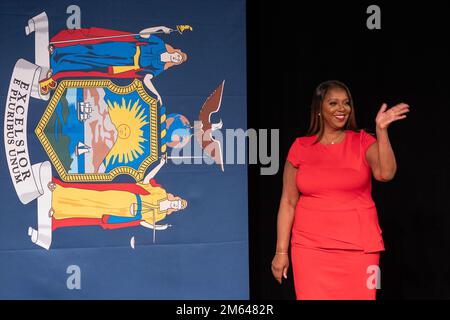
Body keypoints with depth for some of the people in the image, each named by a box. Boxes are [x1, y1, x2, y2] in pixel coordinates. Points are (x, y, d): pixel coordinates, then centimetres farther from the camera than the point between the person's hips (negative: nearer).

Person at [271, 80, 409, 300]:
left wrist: (381, 130, -21)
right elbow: (288, 202, 5)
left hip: (358, 247, 0)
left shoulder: (363, 142, 3)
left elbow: (385, 173, -16)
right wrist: (281, 251, 2)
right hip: (310, 248, 0)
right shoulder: (301, 148, 4)